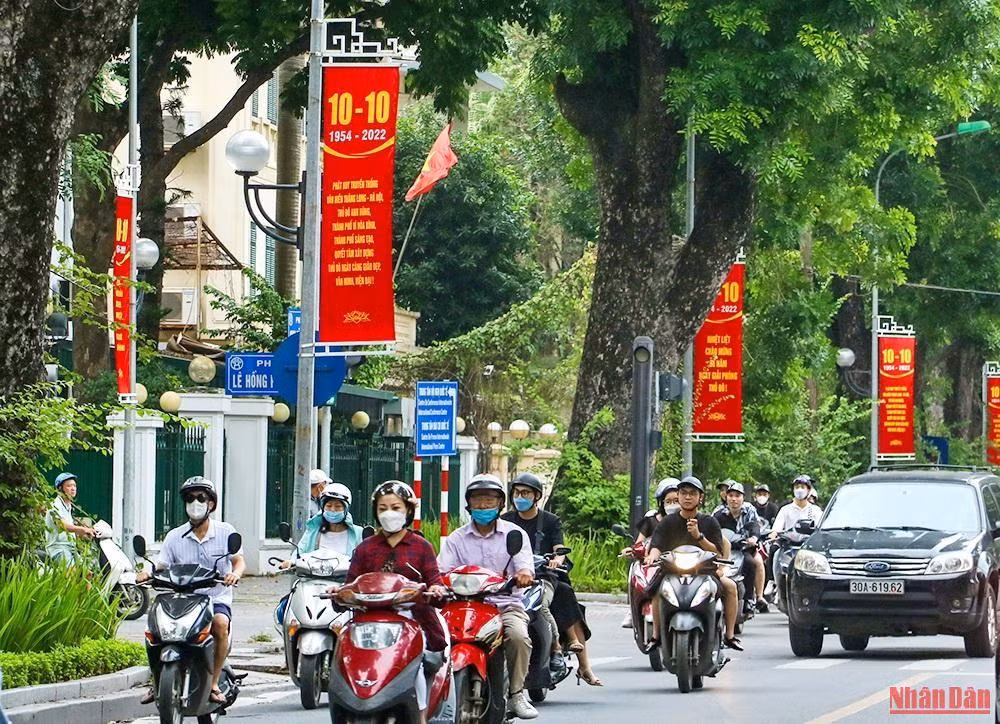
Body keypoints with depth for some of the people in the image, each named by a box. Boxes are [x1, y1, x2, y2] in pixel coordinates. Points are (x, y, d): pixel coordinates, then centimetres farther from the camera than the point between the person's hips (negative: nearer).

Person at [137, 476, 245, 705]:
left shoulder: (225, 532, 5)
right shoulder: (175, 536, 8)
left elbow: (239, 560, -2)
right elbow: (162, 566, 3)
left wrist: (235, 573, -25)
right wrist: (148, 573, -20)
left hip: (217, 598, -2)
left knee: (220, 623, -36)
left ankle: (214, 684, -24)